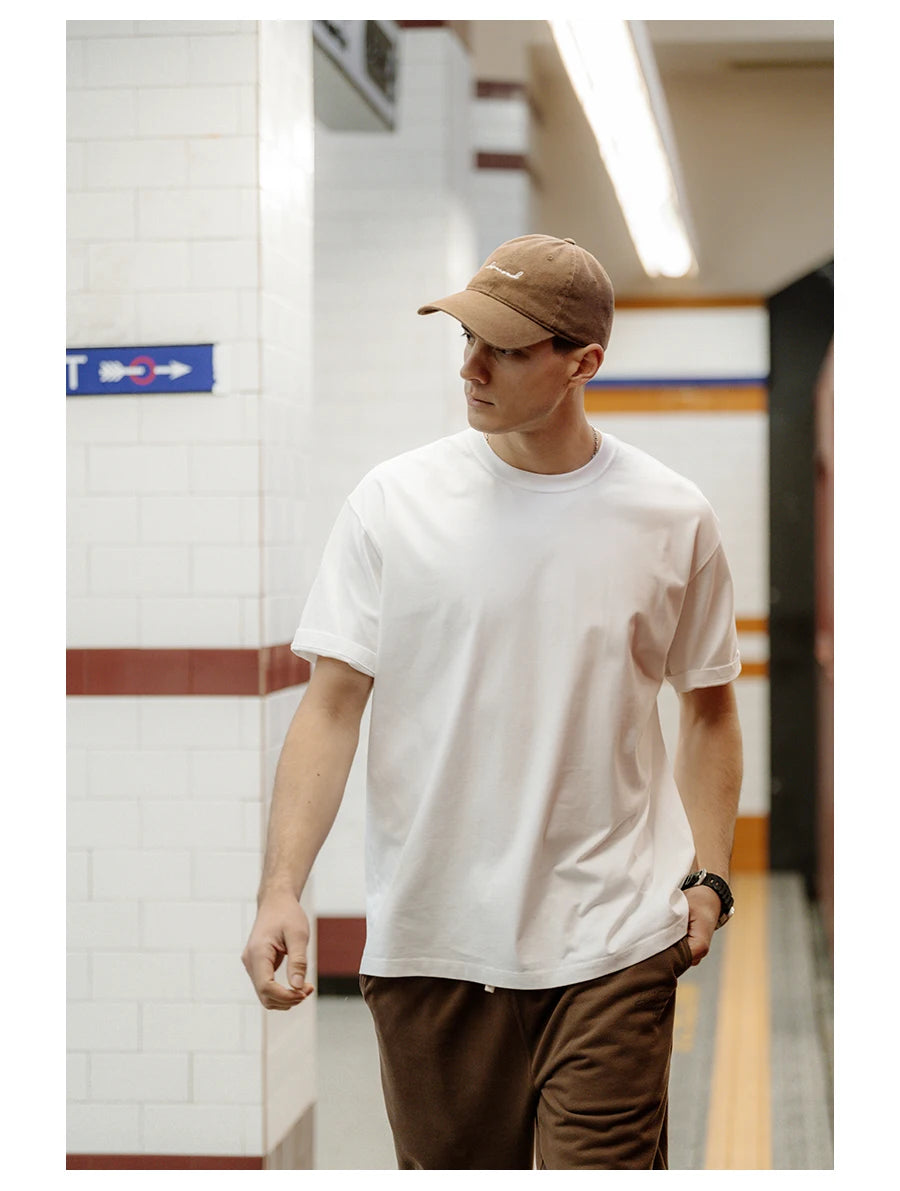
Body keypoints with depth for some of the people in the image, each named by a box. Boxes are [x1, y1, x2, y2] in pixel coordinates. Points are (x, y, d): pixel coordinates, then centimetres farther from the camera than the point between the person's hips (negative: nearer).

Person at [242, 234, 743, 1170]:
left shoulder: (672, 519, 2)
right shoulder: (392, 502, -1)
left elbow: (708, 707, 14)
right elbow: (331, 705, -3)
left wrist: (707, 876, 3)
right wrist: (281, 890, -14)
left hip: (611, 949, -1)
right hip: (427, 942, 1)